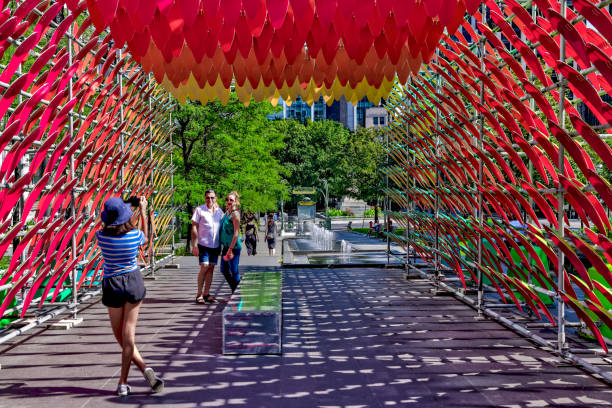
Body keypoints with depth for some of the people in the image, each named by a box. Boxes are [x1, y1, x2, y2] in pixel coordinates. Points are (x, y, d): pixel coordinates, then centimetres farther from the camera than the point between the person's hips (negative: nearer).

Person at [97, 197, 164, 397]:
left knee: (120, 335, 11)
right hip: (134, 282, 1)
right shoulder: (135, 235, -12)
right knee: (128, 334, 2)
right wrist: (143, 212, 20)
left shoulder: (101, 236, -12)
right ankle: (122, 384, -3)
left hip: (112, 285, -1)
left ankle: (145, 368, -2)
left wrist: (111, 211, 17)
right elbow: (145, 238, 14)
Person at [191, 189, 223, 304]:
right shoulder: (199, 210, -2)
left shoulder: (219, 211, 11)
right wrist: (194, 245, -9)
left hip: (215, 245, 4)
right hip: (203, 244, -4)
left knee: (211, 268, 5)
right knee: (204, 267, -11)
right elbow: (194, 227, -4)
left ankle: (206, 294, 12)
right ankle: (199, 294, -2)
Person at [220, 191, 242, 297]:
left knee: (234, 271, -2)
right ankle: (234, 293, 27)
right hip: (226, 246, 9)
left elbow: (236, 233, -18)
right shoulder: (226, 212, 13)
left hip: (233, 246, -9)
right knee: (225, 270, 15)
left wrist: (230, 249, -21)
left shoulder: (235, 214, -13)